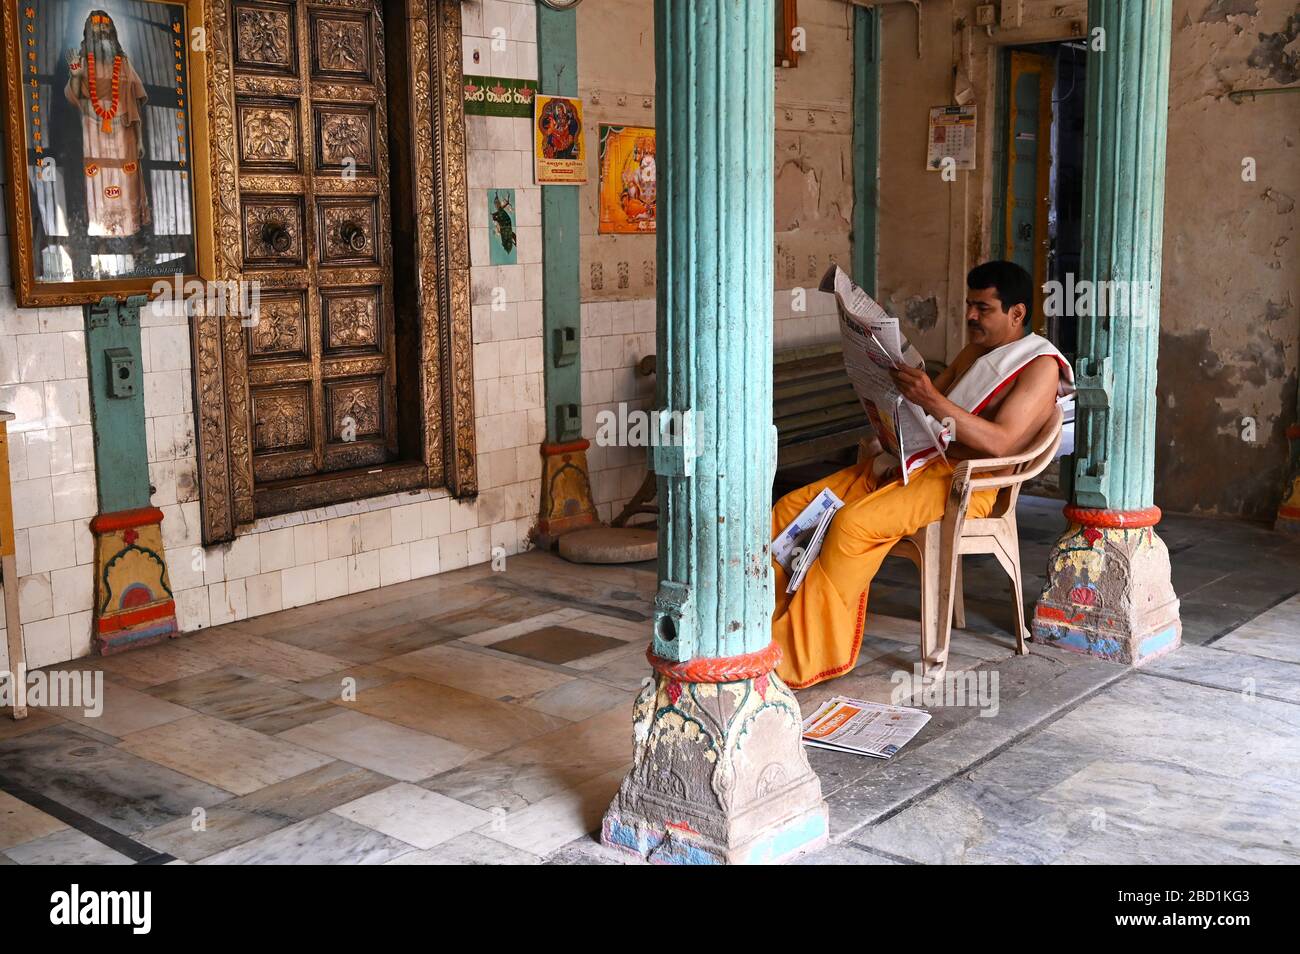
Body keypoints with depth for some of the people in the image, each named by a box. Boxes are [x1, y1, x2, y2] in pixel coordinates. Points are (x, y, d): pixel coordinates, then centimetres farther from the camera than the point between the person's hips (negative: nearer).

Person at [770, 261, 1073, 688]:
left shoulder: (1040, 364, -3)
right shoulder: (972, 353, 23)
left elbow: (1000, 442, -18)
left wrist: (932, 400, -27)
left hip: (963, 481, -8)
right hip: (912, 457, 9)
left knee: (853, 523, -32)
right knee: (792, 506, -10)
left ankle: (798, 658, -28)